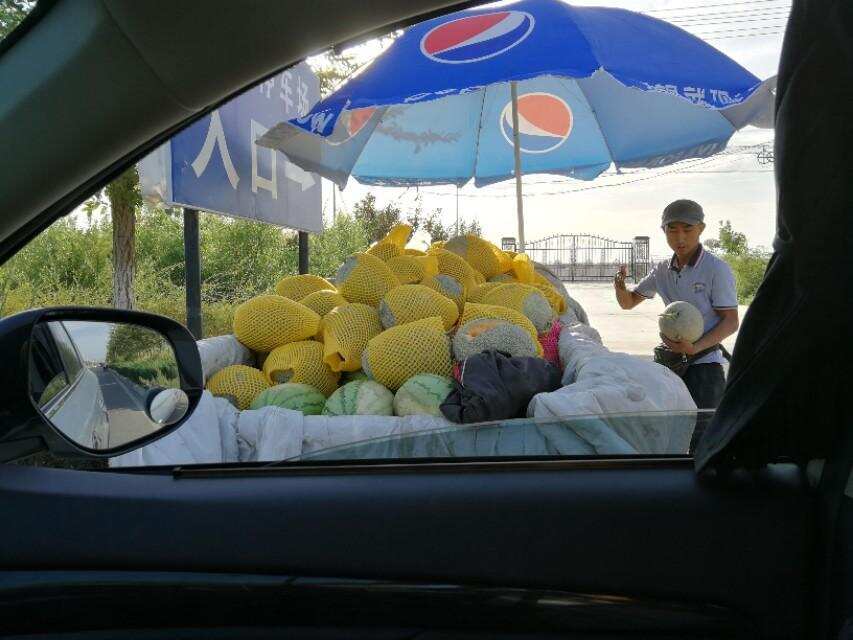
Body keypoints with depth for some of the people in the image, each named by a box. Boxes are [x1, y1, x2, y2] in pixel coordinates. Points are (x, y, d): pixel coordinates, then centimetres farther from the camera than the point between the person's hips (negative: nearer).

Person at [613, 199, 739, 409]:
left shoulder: (717, 270, -8)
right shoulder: (662, 270, 9)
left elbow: (731, 322, -9)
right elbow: (628, 302, 17)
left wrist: (694, 348, -23)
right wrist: (620, 287, -7)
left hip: (704, 363, -5)